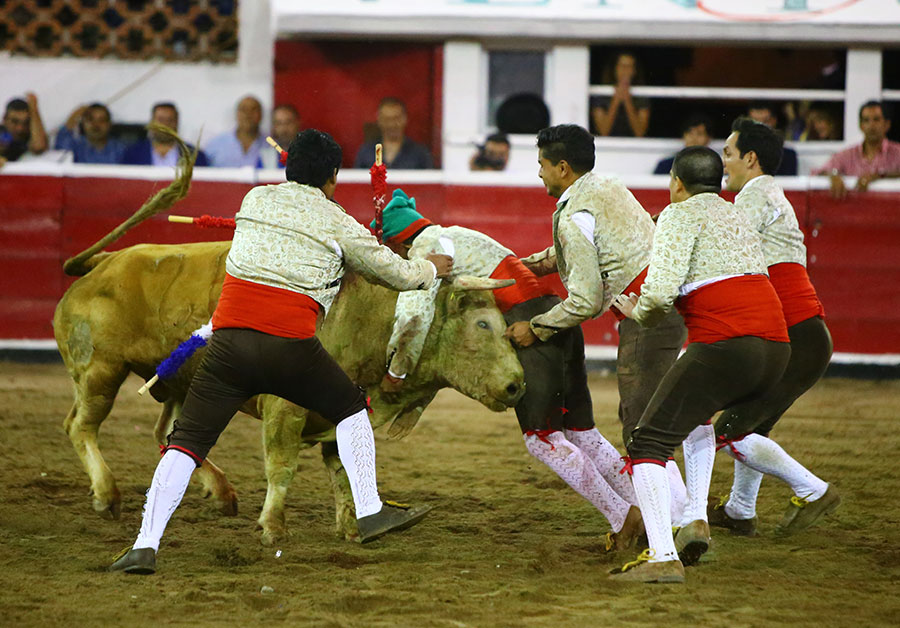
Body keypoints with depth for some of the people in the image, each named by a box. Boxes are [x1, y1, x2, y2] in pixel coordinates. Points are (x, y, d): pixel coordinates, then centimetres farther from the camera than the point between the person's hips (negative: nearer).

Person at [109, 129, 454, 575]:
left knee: (187, 442, 3)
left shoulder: (256, 200, 18)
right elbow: (395, 273, 20)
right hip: (289, 346, -2)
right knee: (349, 408, 23)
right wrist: (431, 269, 42)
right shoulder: (336, 223, 9)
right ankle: (370, 513, 23)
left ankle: (146, 545, -10)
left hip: (229, 341, 2)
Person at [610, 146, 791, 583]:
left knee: (647, 443, -1)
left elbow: (661, 291, -13)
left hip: (723, 347, -8)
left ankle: (662, 557, -16)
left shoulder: (680, 215, 1)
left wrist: (640, 314, 9)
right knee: (698, 413, 35)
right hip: (775, 351, 8)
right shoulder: (738, 217, 26)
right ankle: (697, 520, 21)